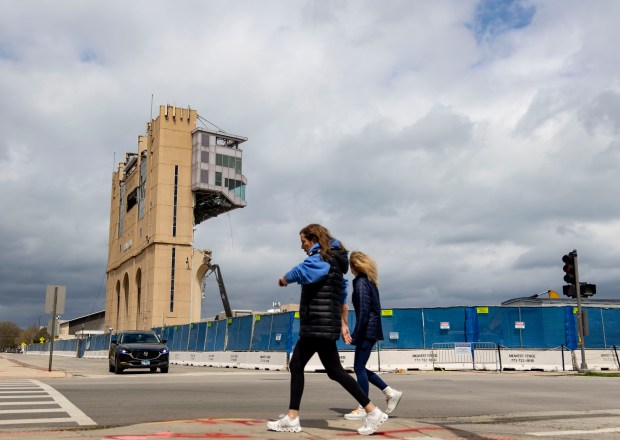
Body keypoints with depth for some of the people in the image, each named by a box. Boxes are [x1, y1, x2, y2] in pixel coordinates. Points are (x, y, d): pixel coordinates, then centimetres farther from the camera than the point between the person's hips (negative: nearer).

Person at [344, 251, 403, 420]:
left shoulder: (361, 283, -12)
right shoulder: (370, 281, 16)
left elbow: (363, 311, -18)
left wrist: (356, 335, -17)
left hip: (367, 330, -9)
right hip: (372, 330, 9)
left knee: (359, 368, -3)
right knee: (360, 368, 14)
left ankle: (362, 409, 2)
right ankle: (391, 392, 15)